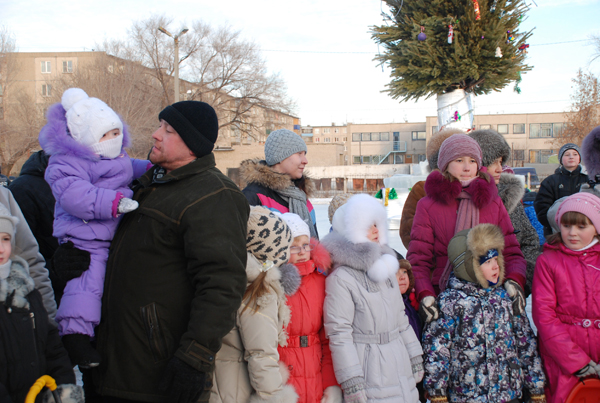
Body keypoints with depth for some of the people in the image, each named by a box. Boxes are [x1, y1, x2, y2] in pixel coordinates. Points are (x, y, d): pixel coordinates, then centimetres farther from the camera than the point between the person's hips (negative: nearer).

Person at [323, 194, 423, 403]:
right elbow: (339, 333, -15)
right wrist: (352, 385, -17)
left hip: (399, 362, 7)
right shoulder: (341, 278, -12)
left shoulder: (385, 268, 13)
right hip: (370, 370, -7)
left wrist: (415, 358, 17)